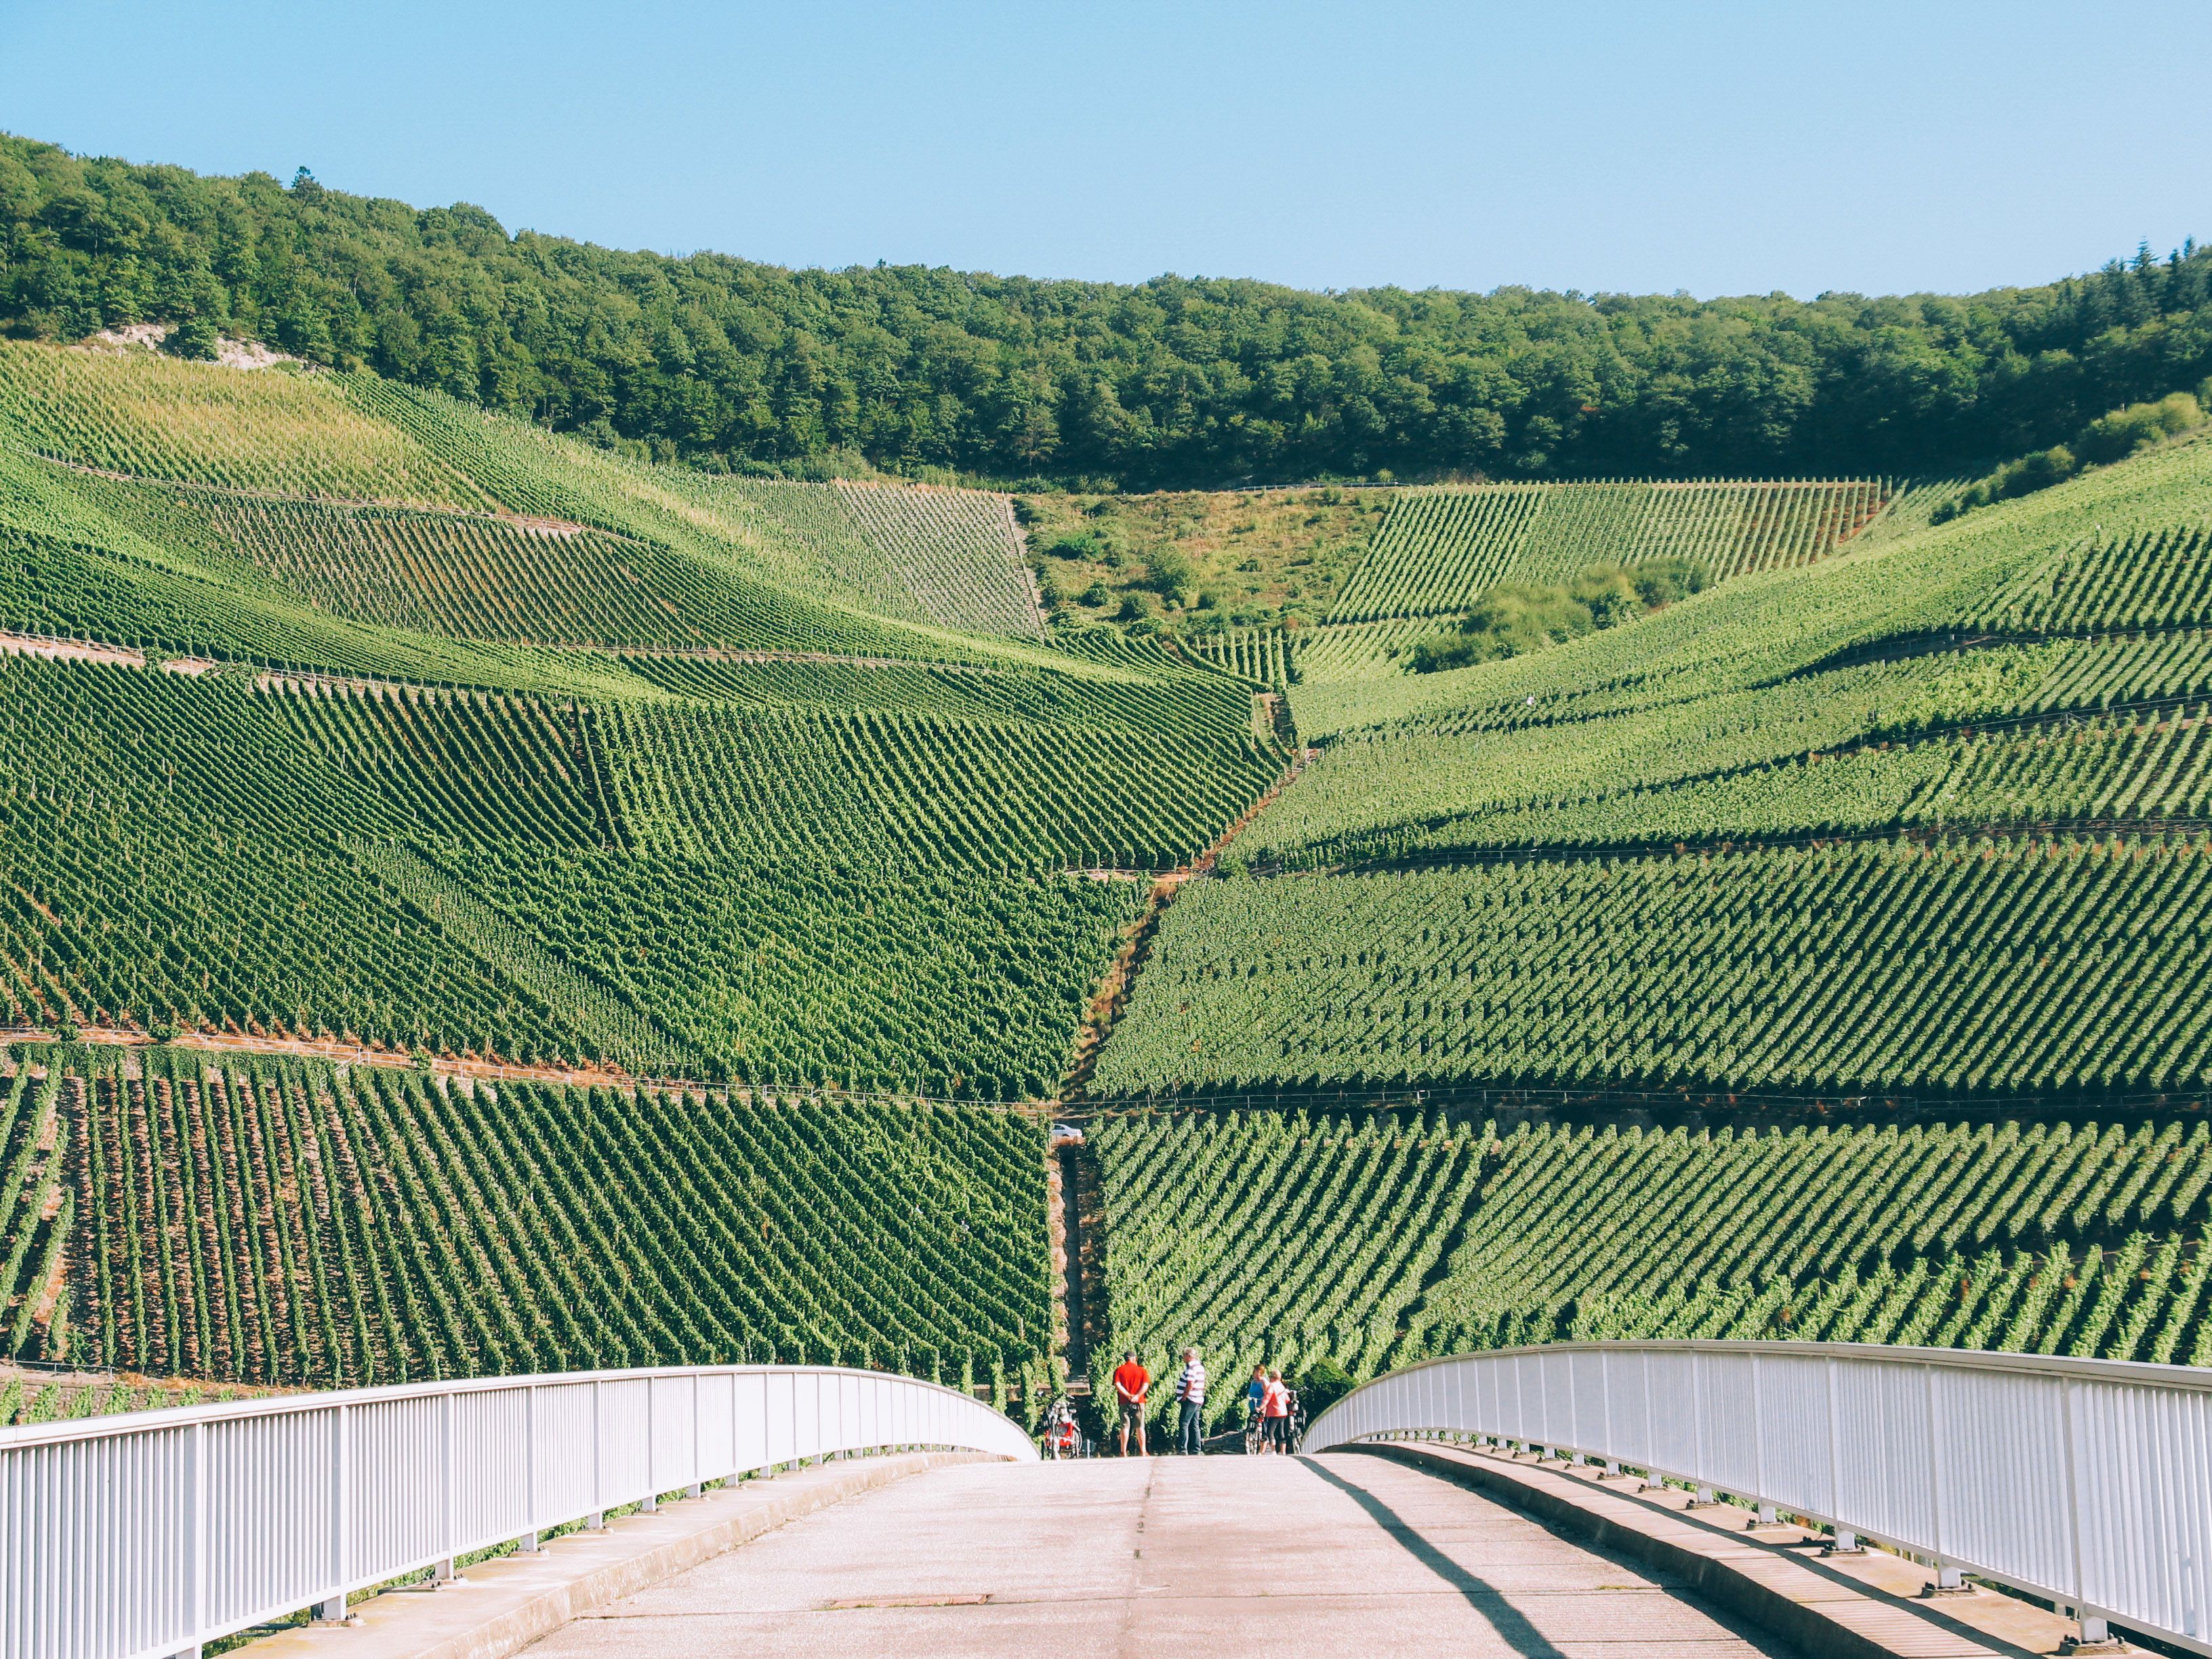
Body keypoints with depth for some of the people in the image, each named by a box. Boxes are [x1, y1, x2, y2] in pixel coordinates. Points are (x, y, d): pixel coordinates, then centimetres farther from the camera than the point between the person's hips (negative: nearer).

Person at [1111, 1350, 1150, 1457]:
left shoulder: (1119, 1370, 3)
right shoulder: (1141, 1370, 4)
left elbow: (1117, 1385, -9)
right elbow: (1146, 1385, -8)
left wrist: (1128, 1395, -12)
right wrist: (1137, 1396, -15)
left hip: (1124, 1402, 0)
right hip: (1139, 1402, 0)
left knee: (1125, 1427, 2)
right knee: (1140, 1427, 4)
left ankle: (1124, 1452, 1)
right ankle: (1142, 1452, 5)